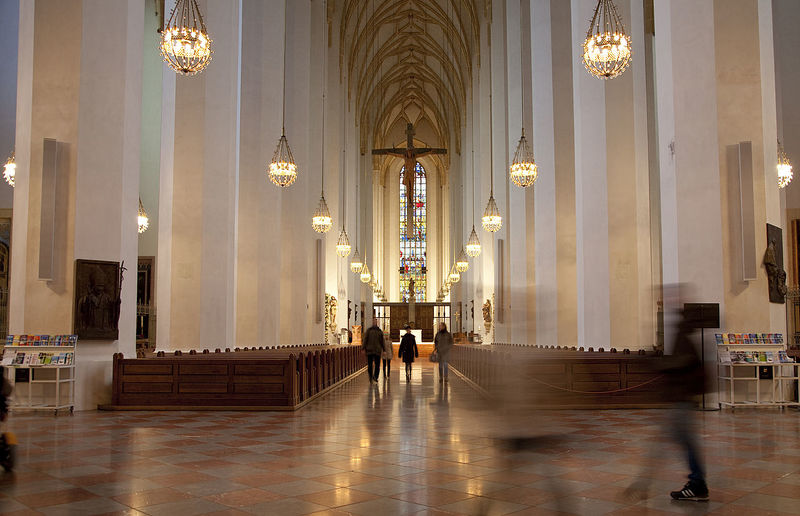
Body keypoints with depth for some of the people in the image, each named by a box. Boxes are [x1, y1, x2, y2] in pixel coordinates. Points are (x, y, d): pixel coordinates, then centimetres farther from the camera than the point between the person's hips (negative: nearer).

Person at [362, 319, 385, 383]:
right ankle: (375, 376, -5)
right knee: (377, 365, 5)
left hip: (369, 350, 0)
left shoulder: (368, 330, -2)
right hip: (378, 351, 0)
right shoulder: (380, 331, 0)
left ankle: (371, 378, 8)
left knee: (370, 365, 5)